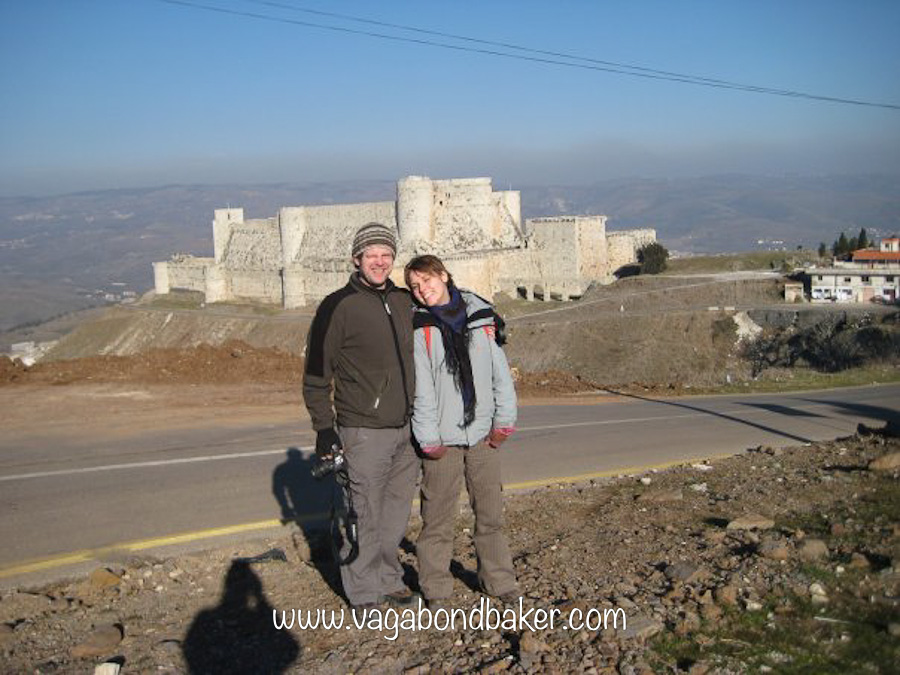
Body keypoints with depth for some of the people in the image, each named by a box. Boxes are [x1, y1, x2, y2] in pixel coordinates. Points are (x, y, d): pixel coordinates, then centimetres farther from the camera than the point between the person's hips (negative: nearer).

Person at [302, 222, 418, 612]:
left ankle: (389, 580, 30)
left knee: (396, 513, 15)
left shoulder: (403, 301, 10)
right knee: (364, 516, 0)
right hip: (364, 433, -6)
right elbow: (316, 374, -8)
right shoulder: (338, 307, -9)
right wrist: (324, 428, -12)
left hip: (406, 430, 6)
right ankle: (364, 594, 13)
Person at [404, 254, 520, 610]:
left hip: (483, 434, 3)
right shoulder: (418, 327, -3)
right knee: (438, 517, 3)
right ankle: (436, 589, 14)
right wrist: (429, 439, -10)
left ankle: (499, 580, 24)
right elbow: (420, 387, -6)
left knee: (491, 513, 11)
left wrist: (504, 421, 1)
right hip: (443, 440, -3)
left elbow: (500, 371, 7)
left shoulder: (479, 315, 6)